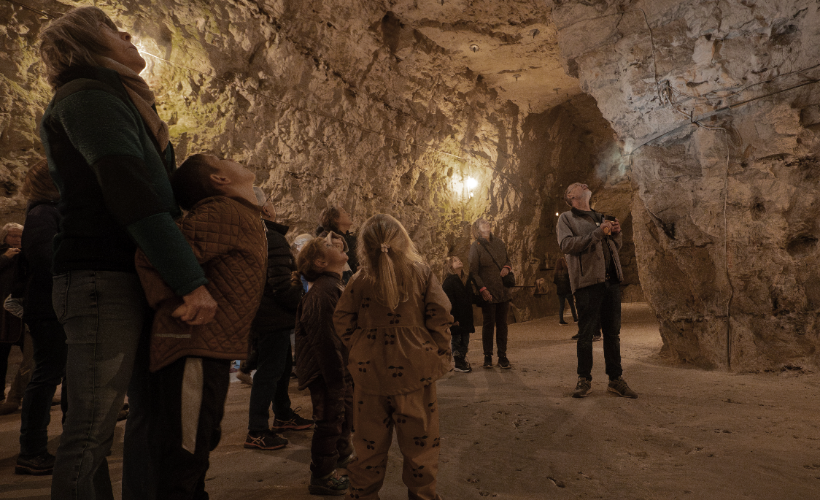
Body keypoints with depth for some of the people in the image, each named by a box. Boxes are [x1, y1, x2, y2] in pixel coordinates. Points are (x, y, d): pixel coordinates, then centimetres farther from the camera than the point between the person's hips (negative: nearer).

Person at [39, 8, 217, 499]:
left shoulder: (115, 100, 23)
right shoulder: (89, 98, -7)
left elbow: (157, 190, 20)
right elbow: (131, 196, -19)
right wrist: (192, 280, -22)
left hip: (136, 281, 9)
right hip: (101, 279, -9)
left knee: (151, 412, 12)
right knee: (92, 430, -3)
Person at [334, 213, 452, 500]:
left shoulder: (360, 279, -4)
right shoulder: (421, 272, -7)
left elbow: (342, 321, -1)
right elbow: (440, 316, -9)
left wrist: (357, 351, 9)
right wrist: (439, 354, 1)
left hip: (370, 370, 2)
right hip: (414, 369, -1)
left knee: (370, 440, 15)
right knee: (419, 438, 12)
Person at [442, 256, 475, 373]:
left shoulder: (467, 279, 10)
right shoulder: (449, 282, -12)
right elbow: (449, 302, -16)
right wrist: (452, 319, -18)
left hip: (465, 318, 6)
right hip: (456, 319, -6)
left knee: (465, 340, 10)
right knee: (457, 339, 1)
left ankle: (463, 361, 21)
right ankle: (458, 364, 10)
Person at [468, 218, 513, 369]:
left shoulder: (499, 242, 12)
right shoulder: (475, 246, -4)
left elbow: (508, 259, 23)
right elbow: (473, 271, -7)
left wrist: (507, 267, -1)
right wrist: (482, 289, -16)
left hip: (503, 291, 4)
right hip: (488, 293, -4)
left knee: (502, 324, 6)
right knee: (489, 324, 2)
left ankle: (502, 357, 13)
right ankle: (487, 356, 13)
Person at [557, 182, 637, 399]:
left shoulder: (600, 217, 24)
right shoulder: (566, 218, 6)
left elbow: (617, 247, 27)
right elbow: (567, 245, -11)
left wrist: (616, 233, 5)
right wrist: (598, 233, -13)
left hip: (611, 280, 6)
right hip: (587, 281, -5)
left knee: (613, 332, 7)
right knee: (586, 332, -3)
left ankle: (615, 379, 14)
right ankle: (584, 379, 8)